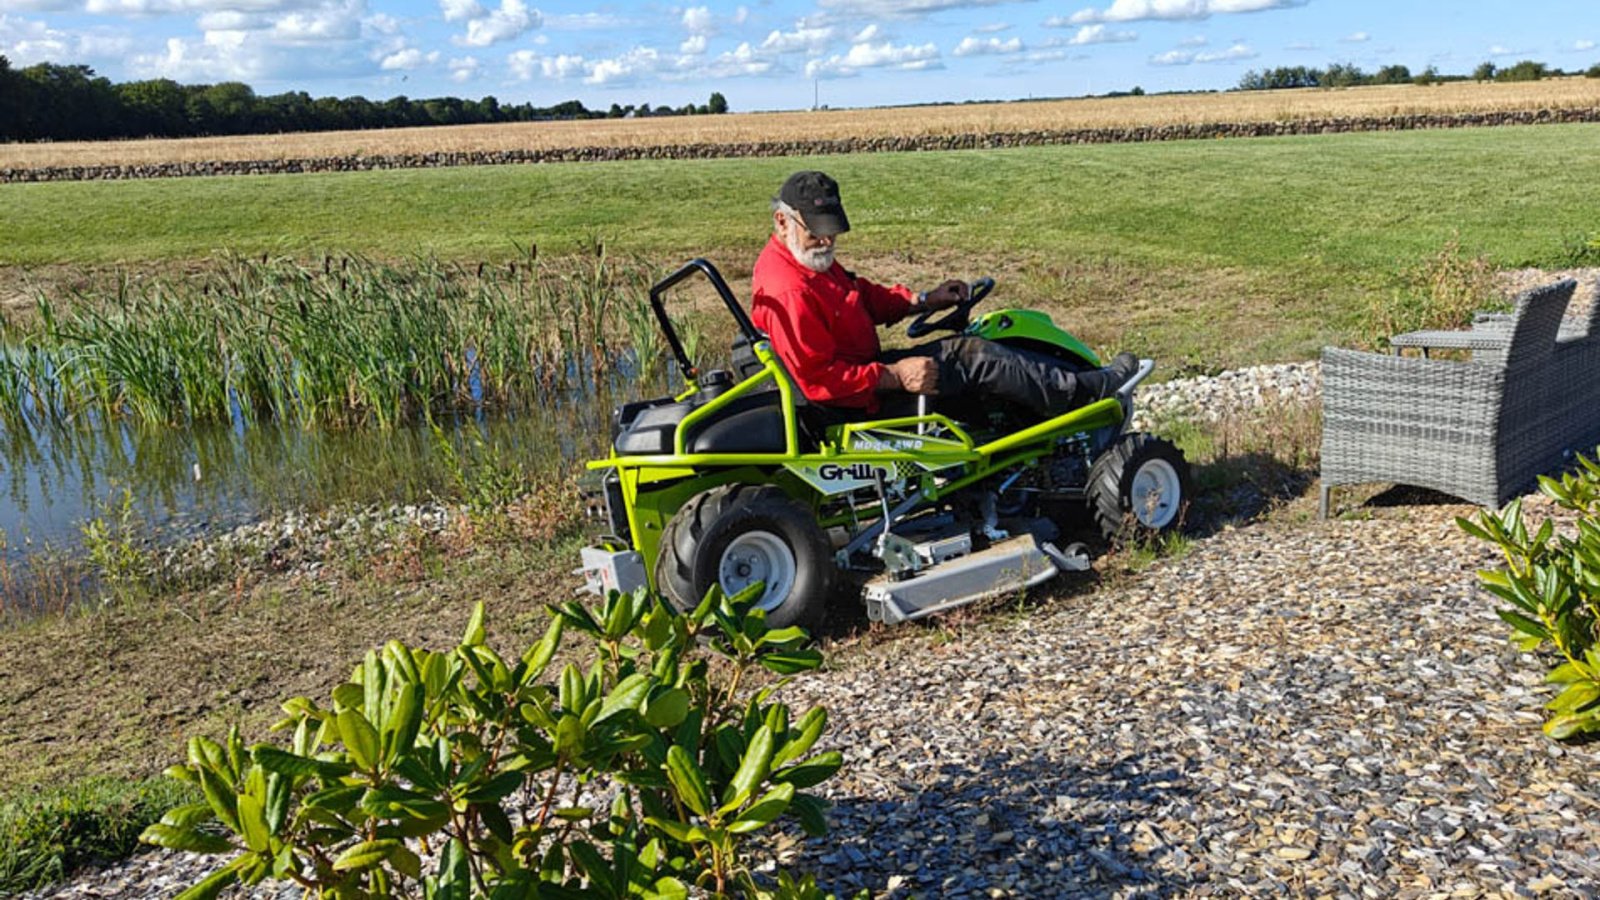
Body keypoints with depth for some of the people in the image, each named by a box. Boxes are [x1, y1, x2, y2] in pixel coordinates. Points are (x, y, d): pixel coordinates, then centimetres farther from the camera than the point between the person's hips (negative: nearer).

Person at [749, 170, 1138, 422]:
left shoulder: (811, 261, 10)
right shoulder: (788, 291, -26)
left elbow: (864, 296, 21)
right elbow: (818, 378, -30)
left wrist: (922, 301, 7)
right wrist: (895, 377, -28)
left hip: (866, 370, 11)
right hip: (862, 403, -11)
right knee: (971, 356, -15)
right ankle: (1088, 391, -5)